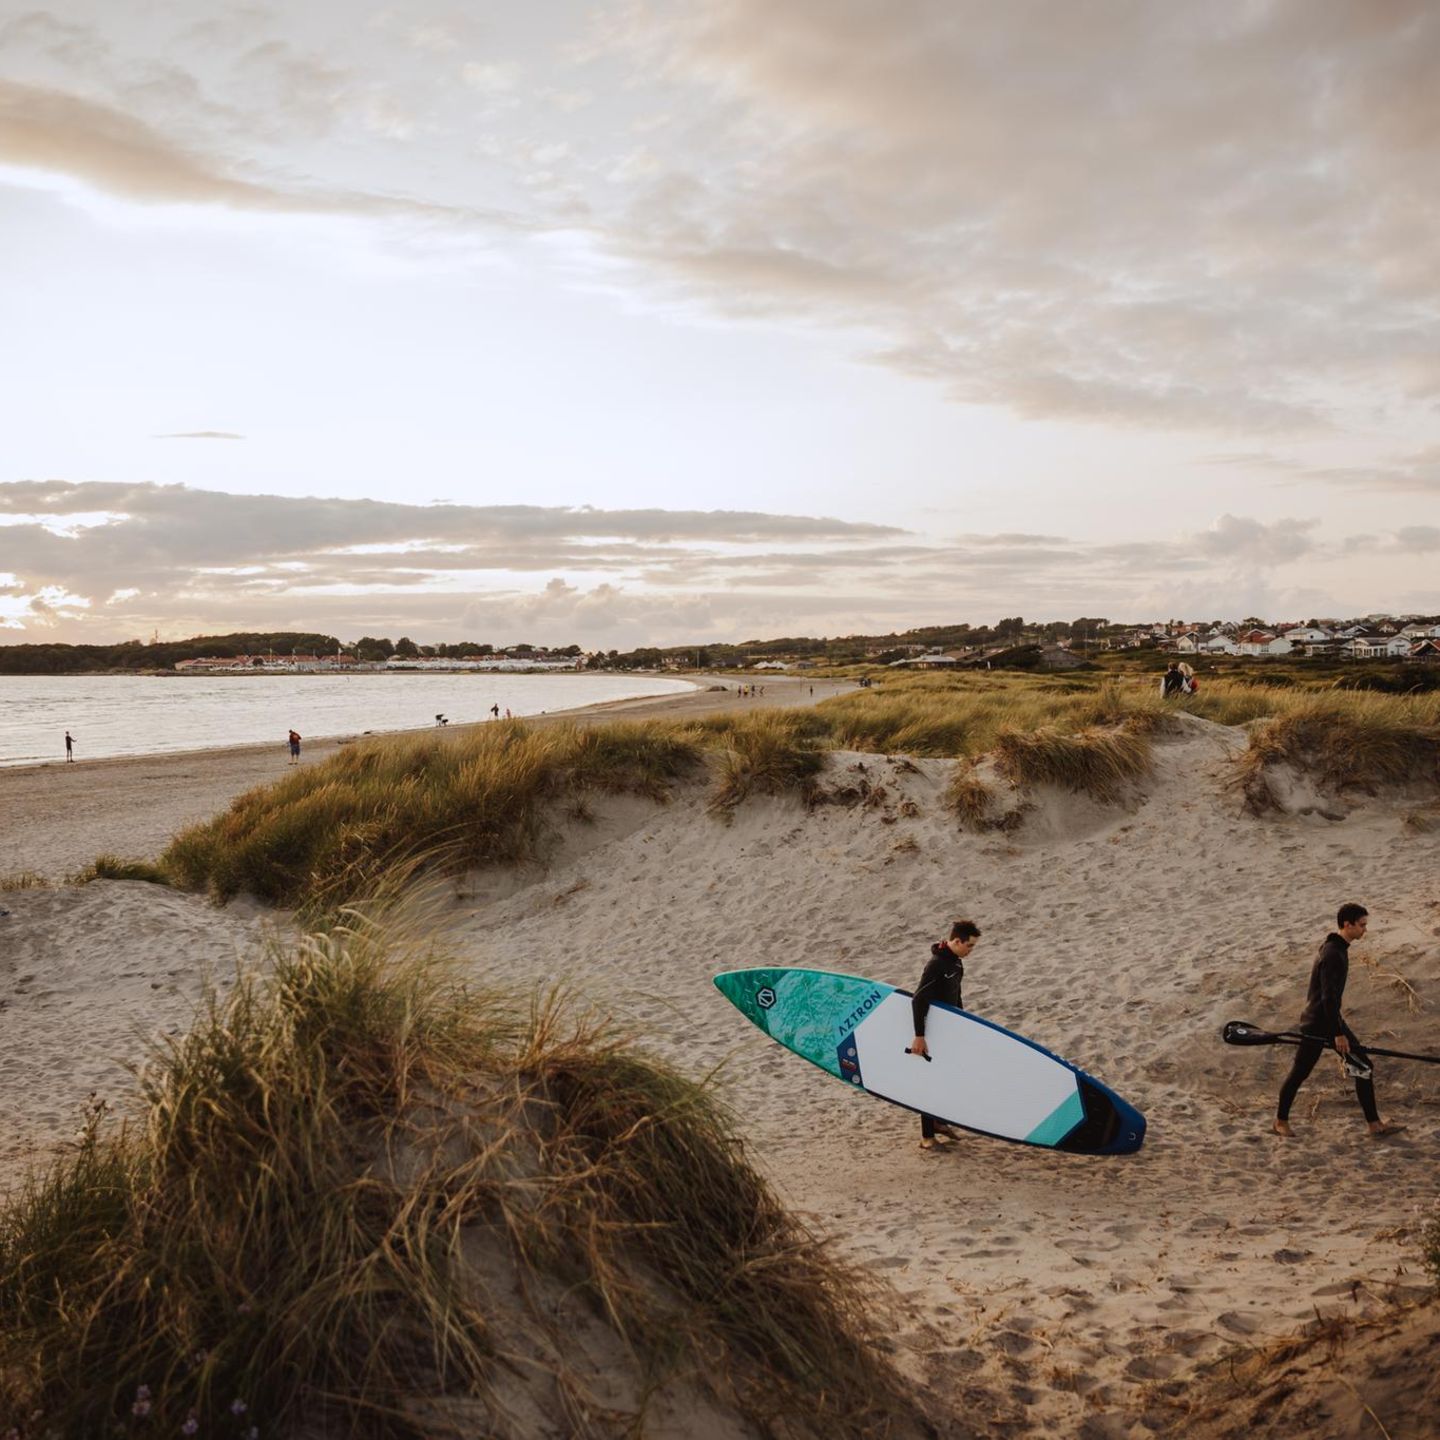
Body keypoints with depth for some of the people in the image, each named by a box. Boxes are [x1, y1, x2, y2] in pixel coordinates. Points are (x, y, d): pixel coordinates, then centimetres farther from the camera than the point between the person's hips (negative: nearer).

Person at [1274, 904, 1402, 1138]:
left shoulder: (1338, 947, 7)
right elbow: (1329, 998, -24)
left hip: (1331, 1019, 10)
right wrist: (1339, 1034, -21)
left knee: (1363, 1067, 6)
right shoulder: (1332, 954, -24)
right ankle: (1281, 1121, 19)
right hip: (1317, 1025, -10)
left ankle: (1375, 1124, 12)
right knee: (1299, 1073, 3)